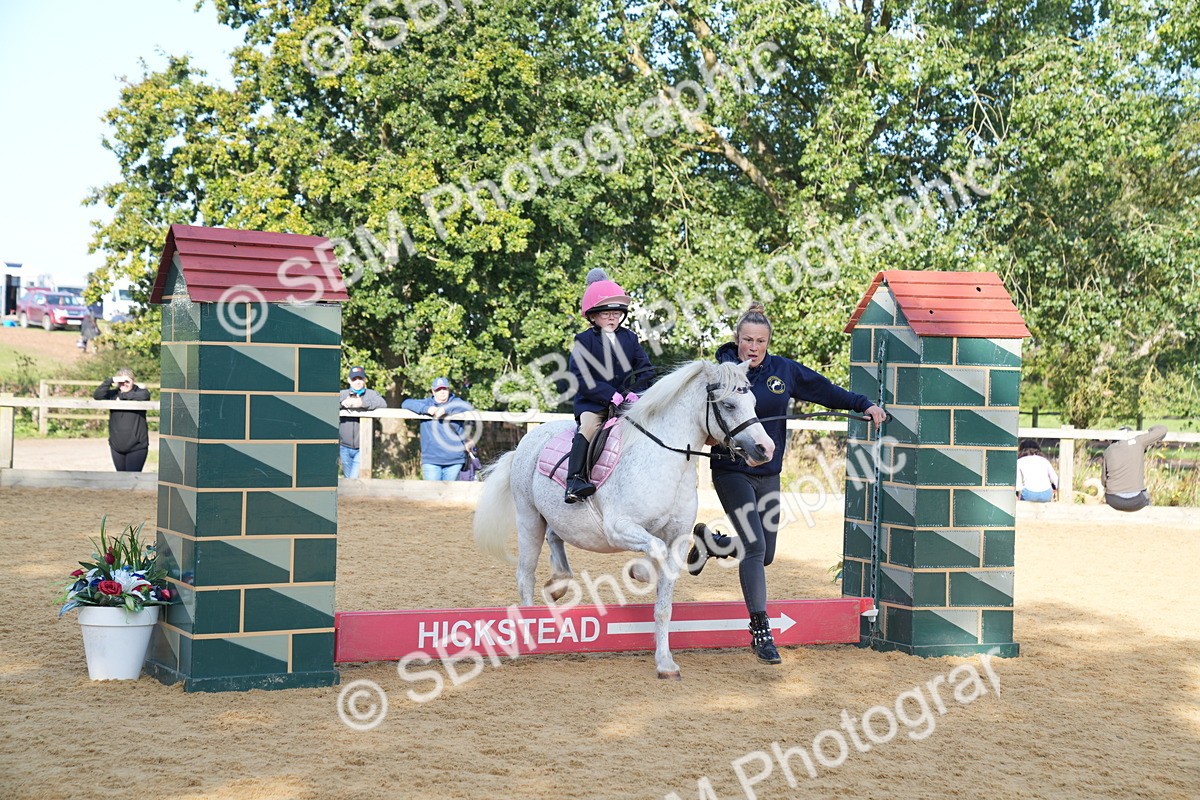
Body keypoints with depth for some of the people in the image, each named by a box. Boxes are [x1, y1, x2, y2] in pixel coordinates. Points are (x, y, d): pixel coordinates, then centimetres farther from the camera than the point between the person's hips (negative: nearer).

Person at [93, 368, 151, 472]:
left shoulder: (139, 391, -4)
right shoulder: (113, 394, 5)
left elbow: (145, 395, -27)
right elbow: (97, 395, -9)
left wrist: (123, 396, -17)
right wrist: (111, 380, -18)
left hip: (136, 447, -4)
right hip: (117, 447, 4)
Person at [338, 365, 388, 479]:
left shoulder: (371, 394, 4)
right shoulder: (343, 394, 10)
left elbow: (383, 404, -15)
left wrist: (363, 403, -28)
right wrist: (342, 402, -21)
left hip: (363, 448, -3)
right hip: (345, 447, 3)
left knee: (355, 478, -15)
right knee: (348, 478, 11)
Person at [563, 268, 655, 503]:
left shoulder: (629, 338, 12)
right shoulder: (584, 341, -1)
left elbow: (646, 369, 11)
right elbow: (580, 378, -10)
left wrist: (635, 392, -9)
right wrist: (610, 395, -19)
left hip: (628, 402, 4)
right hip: (592, 403, -4)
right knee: (589, 425, -30)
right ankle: (575, 480, -37)